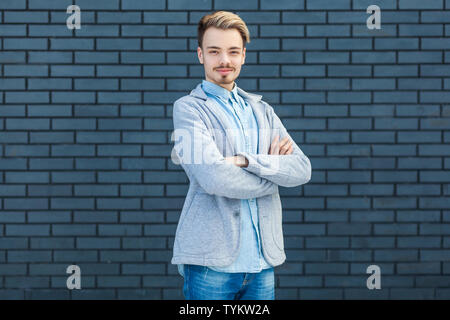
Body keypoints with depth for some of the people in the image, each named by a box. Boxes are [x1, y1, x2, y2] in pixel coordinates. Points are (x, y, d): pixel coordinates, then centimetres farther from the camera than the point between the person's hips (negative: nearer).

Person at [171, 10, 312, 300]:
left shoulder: (262, 111, 16)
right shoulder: (189, 108, -1)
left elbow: (302, 169, 1)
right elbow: (214, 178, -16)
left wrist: (245, 160, -14)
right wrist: (274, 170, -1)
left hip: (263, 259, 5)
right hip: (212, 260, -5)